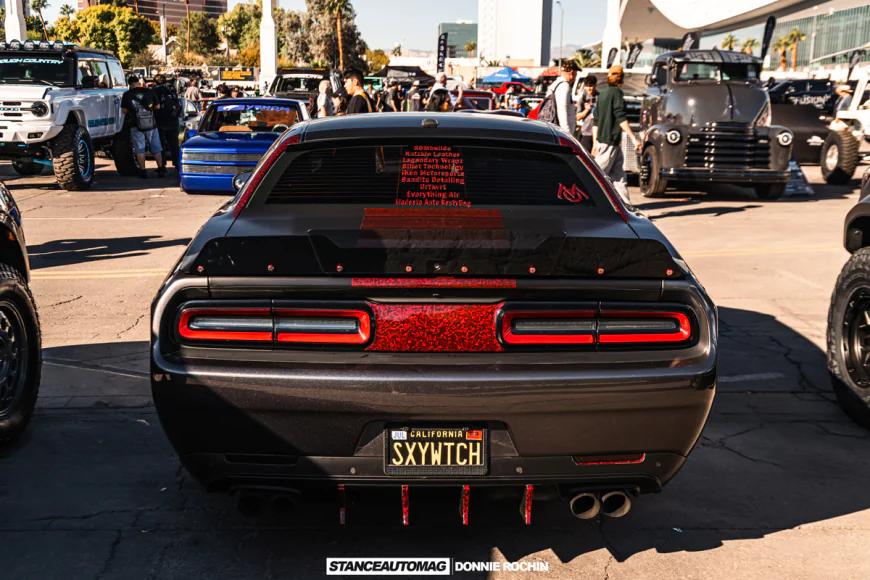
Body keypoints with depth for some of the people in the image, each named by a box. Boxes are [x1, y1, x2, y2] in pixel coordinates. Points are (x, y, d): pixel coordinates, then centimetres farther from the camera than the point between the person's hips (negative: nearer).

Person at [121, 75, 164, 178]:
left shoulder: (126, 95, -3)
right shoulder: (149, 92, 0)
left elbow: (124, 110, 3)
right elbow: (157, 106, 7)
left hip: (136, 126, -1)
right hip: (151, 124, 1)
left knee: (139, 149, 5)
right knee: (156, 148, 8)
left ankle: (142, 170, 3)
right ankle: (161, 168, 4)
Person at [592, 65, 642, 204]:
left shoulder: (602, 93, 16)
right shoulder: (616, 92, -8)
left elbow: (595, 121, 17)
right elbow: (621, 118, -15)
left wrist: (595, 143, 20)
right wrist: (634, 139, -15)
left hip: (602, 140, 9)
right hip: (610, 141, -9)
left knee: (619, 175, 8)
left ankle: (627, 206, 8)